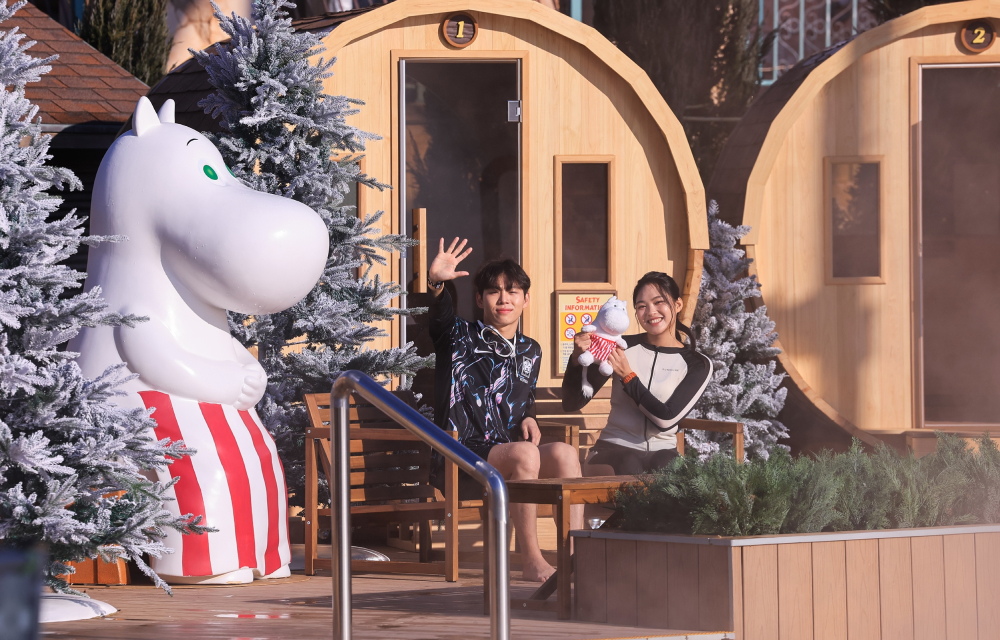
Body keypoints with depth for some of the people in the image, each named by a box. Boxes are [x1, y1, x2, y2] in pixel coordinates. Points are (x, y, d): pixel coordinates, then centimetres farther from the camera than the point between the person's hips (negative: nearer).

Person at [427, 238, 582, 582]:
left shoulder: (530, 352, 20)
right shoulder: (460, 336, 4)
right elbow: (439, 317, -19)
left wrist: (528, 419, 9)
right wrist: (435, 283, -41)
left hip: (505, 458, 5)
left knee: (565, 453, -23)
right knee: (525, 453, -33)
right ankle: (531, 561, -30)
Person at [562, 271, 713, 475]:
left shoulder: (697, 365, 5)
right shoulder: (622, 347, 5)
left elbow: (666, 419, -7)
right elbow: (571, 403, 3)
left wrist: (627, 376, -12)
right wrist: (577, 358, -15)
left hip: (663, 452, 1)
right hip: (614, 449, -1)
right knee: (627, 468, -37)